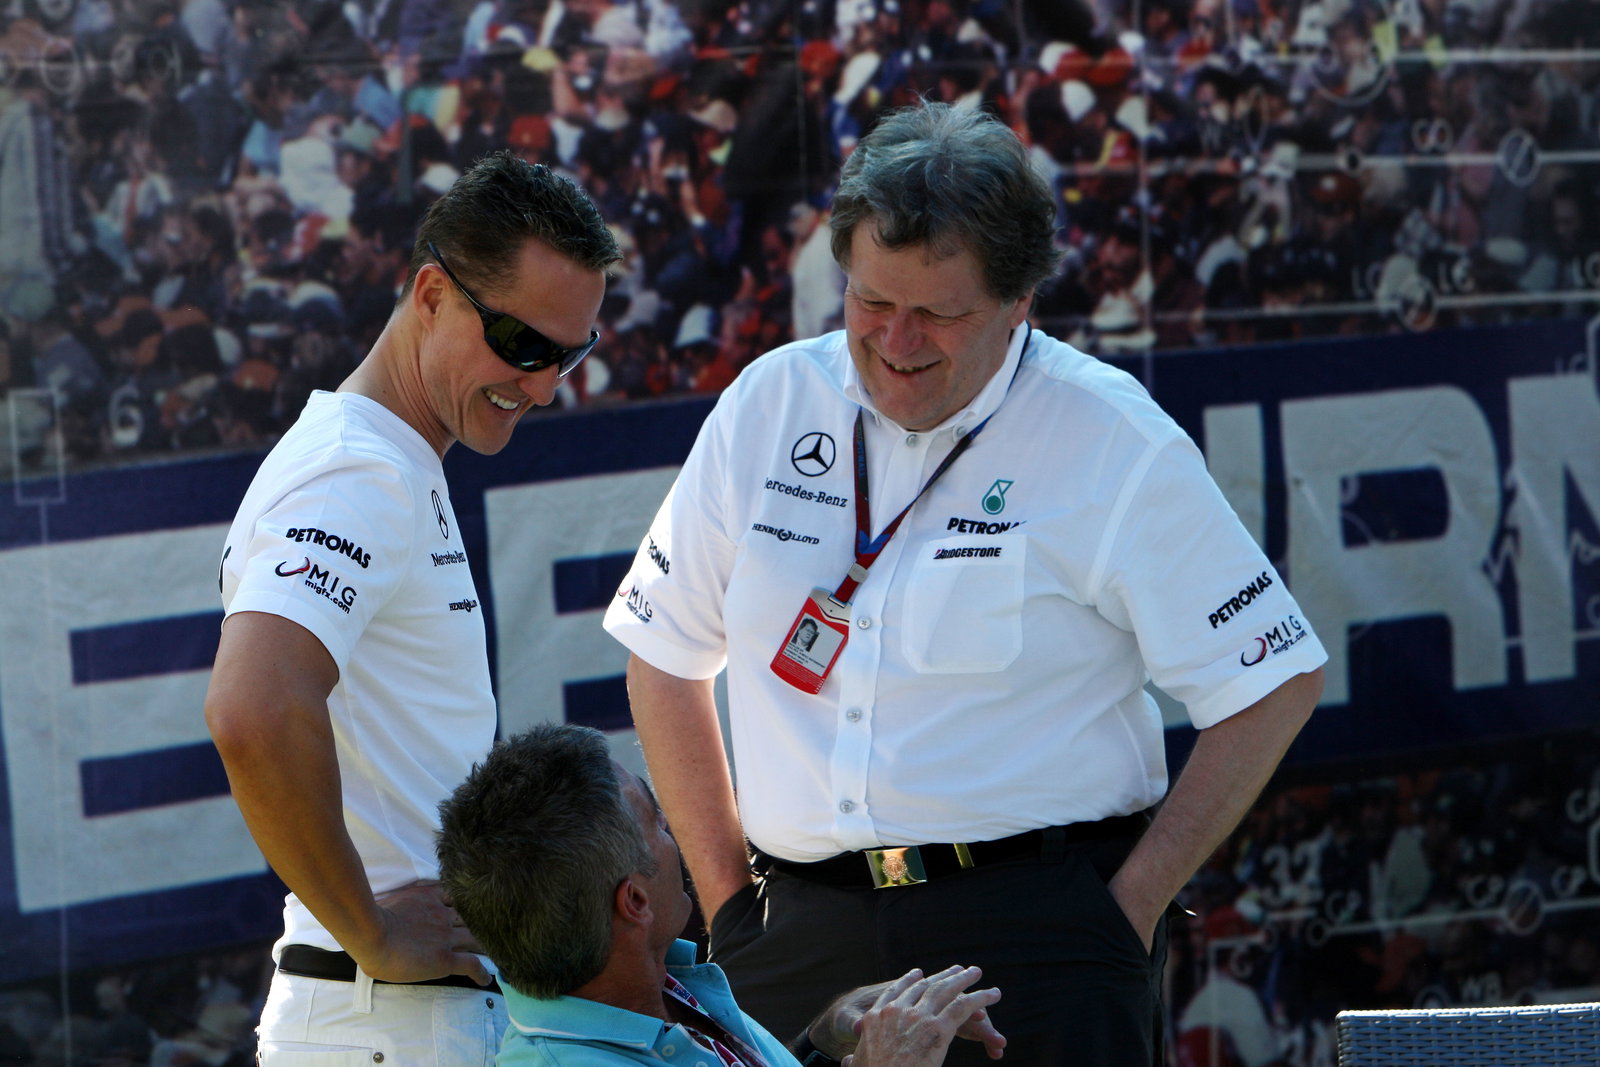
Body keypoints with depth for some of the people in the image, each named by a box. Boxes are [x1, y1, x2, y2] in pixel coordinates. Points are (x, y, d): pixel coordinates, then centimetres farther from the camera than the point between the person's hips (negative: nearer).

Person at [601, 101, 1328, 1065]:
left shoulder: (1115, 445, -4)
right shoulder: (769, 406, 7)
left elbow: (1274, 683, -2)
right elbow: (666, 656, 16)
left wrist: (1133, 906, -5)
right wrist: (730, 900, 10)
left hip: (1033, 939, -3)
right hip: (799, 939, 3)